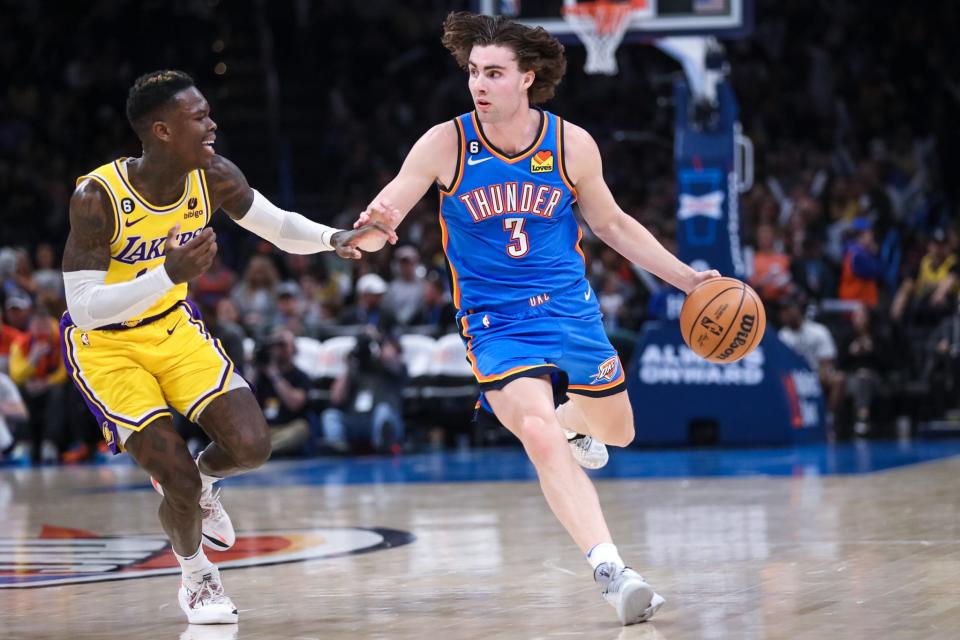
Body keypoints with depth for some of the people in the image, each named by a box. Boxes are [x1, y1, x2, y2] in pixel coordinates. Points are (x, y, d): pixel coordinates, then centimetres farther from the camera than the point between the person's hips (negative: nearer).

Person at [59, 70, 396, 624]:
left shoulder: (214, 178, -15)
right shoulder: (97, 197, -31)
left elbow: (280, 227, 1)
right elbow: (85, 310, -32)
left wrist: (334, 239, -20)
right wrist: (170, 274, -44)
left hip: (172, 327, 5)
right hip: (105, 346, -5)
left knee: (251, 447, -9)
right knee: (179, 479, -11)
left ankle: (202, 482, 27)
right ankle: (196, 579, 20)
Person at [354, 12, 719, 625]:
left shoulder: (572, 145, -7)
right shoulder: (444, 145, -12)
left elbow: (612, 223, 8)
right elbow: (380, 217, -12)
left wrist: (686, 277, 4)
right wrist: (371, 226, -38)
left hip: (570, 307, 3)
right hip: (495, 321, -3)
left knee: (616, 431, 17)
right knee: (540, 438, -25)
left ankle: (570, 417, 54)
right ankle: (610, 568, -29)